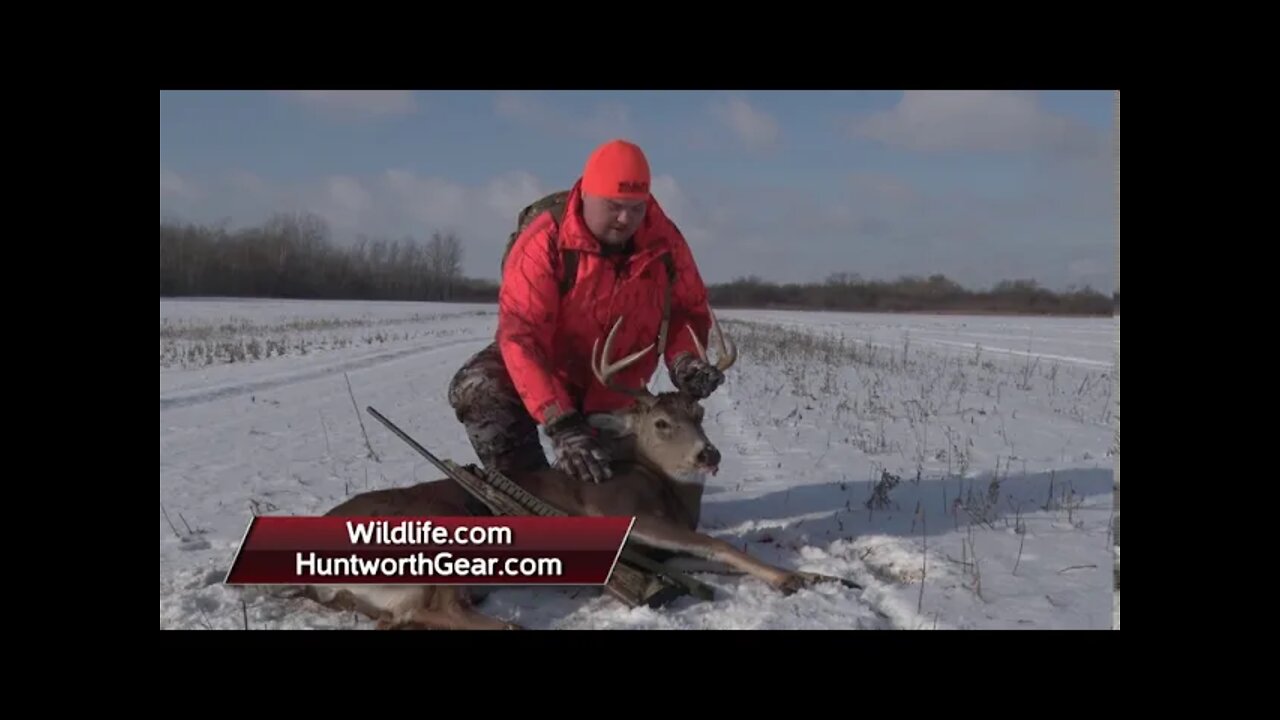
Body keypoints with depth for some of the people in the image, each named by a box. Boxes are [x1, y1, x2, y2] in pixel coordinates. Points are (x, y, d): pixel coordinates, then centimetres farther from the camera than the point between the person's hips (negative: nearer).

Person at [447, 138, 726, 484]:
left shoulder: (665, 241, -18)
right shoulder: (543, 244, -31)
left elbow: (689, 309, -2)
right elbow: (521, 337, -37)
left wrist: (683, 360, -26)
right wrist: (563, 426, -48)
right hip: (547, 367, -3)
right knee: (478, 389, -33)